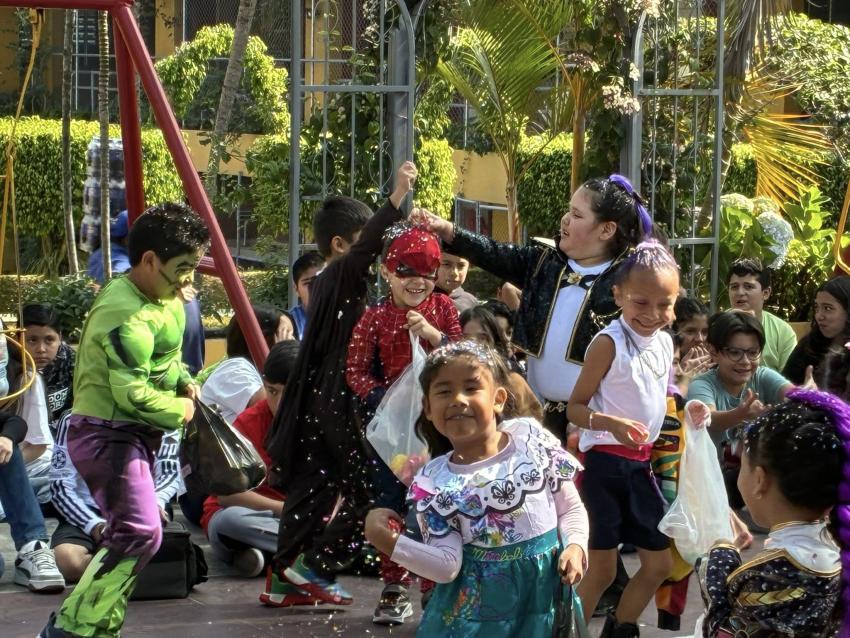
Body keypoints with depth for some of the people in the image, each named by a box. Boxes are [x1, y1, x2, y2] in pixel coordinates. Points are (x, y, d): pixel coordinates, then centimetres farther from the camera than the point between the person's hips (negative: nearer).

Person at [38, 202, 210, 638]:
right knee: (139, 532, -18)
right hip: (106, 435, -11)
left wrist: (184, 383, 6)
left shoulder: (166, 301, 11)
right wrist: (179, 410, -11)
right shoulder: (124, 312, -22)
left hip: (133, 434, 11)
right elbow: (132, 394, -26)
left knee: (127, 534, 13)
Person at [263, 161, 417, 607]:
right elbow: (367, 247, -30)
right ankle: (313, 565, -1)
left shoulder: (328, 283, 16)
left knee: (314, 487, 12)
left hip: (319, 402, 10)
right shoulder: (341, 275, -13)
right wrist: (398, 197, -37)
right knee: (366, 487, -4)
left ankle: (284, 575, 15)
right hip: (339, 402, -10)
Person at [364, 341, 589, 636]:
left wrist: (575, 546, -13)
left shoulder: (531, 438, -6)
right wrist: (388, 542, -21)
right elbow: (447, 566, -13)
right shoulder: (435, 481, -8)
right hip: (475, 605, -1)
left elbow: (571, 508, 4)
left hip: (542, 596, 1)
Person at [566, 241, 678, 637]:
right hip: (605, 461, -7)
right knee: (601, 569, -6)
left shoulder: (664, 342, 8)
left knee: (659, 563, 13)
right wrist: (612, 424, -31)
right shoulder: (609, 343, -14)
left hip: (641, 462, 8)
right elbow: (575, 408, -15)